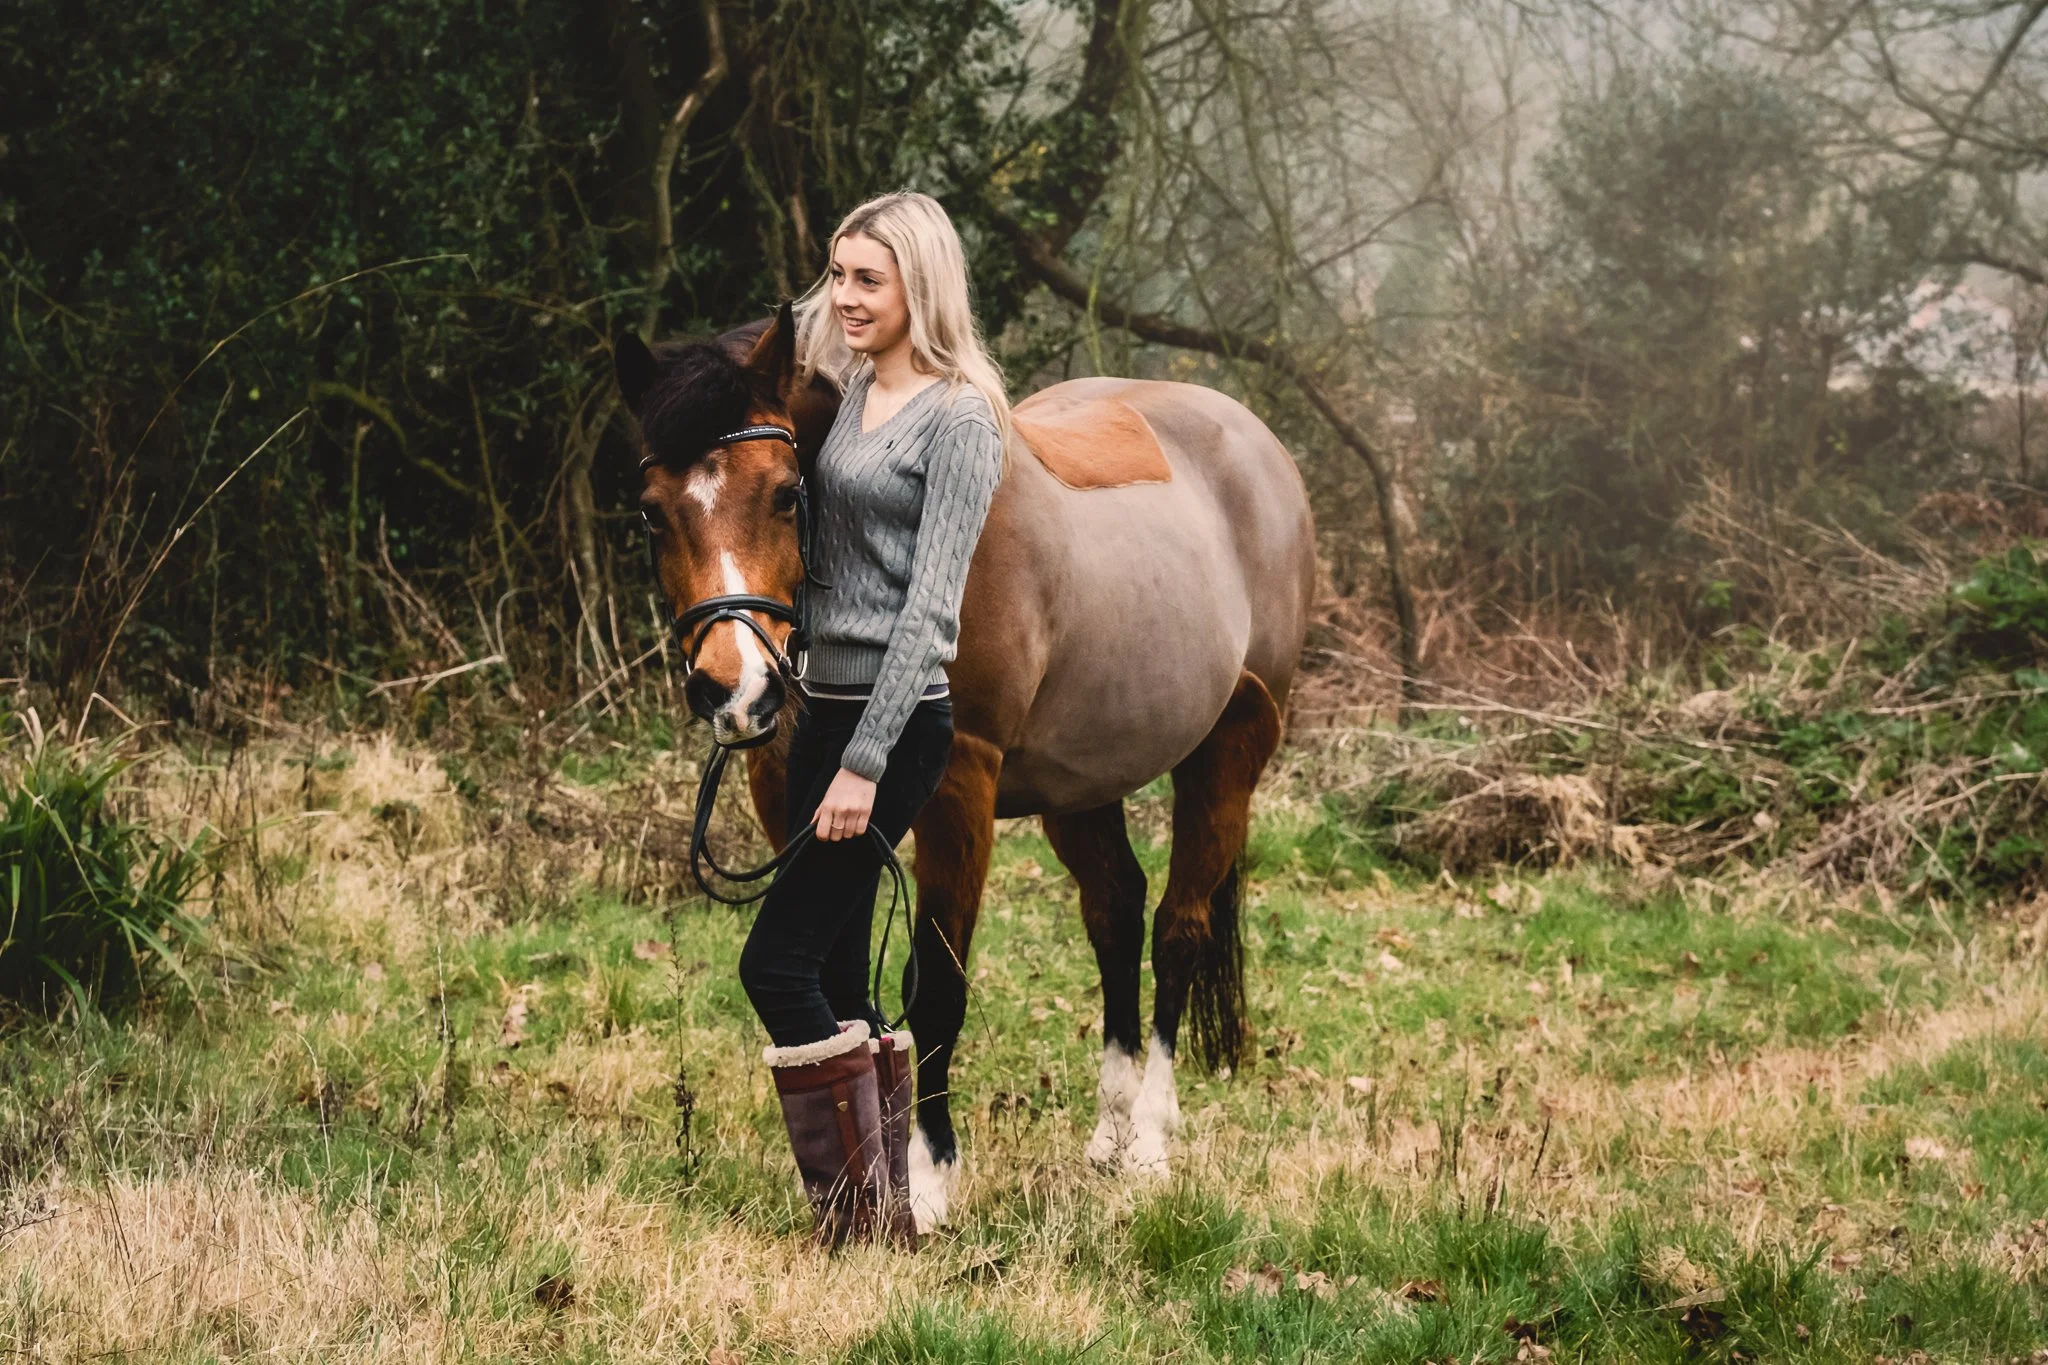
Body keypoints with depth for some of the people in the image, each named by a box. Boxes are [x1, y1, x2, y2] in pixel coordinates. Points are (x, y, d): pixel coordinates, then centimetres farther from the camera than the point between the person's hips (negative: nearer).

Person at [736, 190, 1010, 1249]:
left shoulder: (957, 422, -12)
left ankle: (865, 1221, -6)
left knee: (777, 964, -11)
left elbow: (928, 605, -17)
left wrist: (866, 763, -21)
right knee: (835, 980, 10)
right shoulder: (847, 391, 11)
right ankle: (885, 1214, 16)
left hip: (896, 722, -9)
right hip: (826, 707, 9)